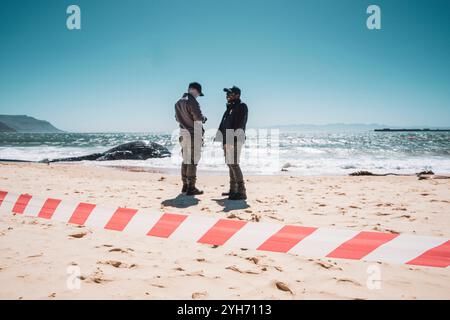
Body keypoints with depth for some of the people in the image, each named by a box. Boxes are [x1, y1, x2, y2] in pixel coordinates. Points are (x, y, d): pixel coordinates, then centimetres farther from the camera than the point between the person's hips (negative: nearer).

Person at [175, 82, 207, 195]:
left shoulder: (178, 102, 13)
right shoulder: (192, 102, -15)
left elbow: (177, 118, 20)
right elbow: (199, 117, -18)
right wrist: (204, 118, 3)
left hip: (183, 133, 8)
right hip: (193, 133, -8)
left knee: (186, 159, 15)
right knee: (193, 161, -5)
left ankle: (185, 185, 19)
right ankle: (191, 188, -3)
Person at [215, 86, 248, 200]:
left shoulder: (241, 107, -6)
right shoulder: (229, 108, 21)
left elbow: (240, 125, -16)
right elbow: (223, 125, 22)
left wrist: (232, 139, -23)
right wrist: (224, 141, 16)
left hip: (235, 140, -9)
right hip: (227, 140, 9)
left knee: (234, 164, -14)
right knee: (230, 165, 12)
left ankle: (241, 192, -12)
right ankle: (233, 190, 21)